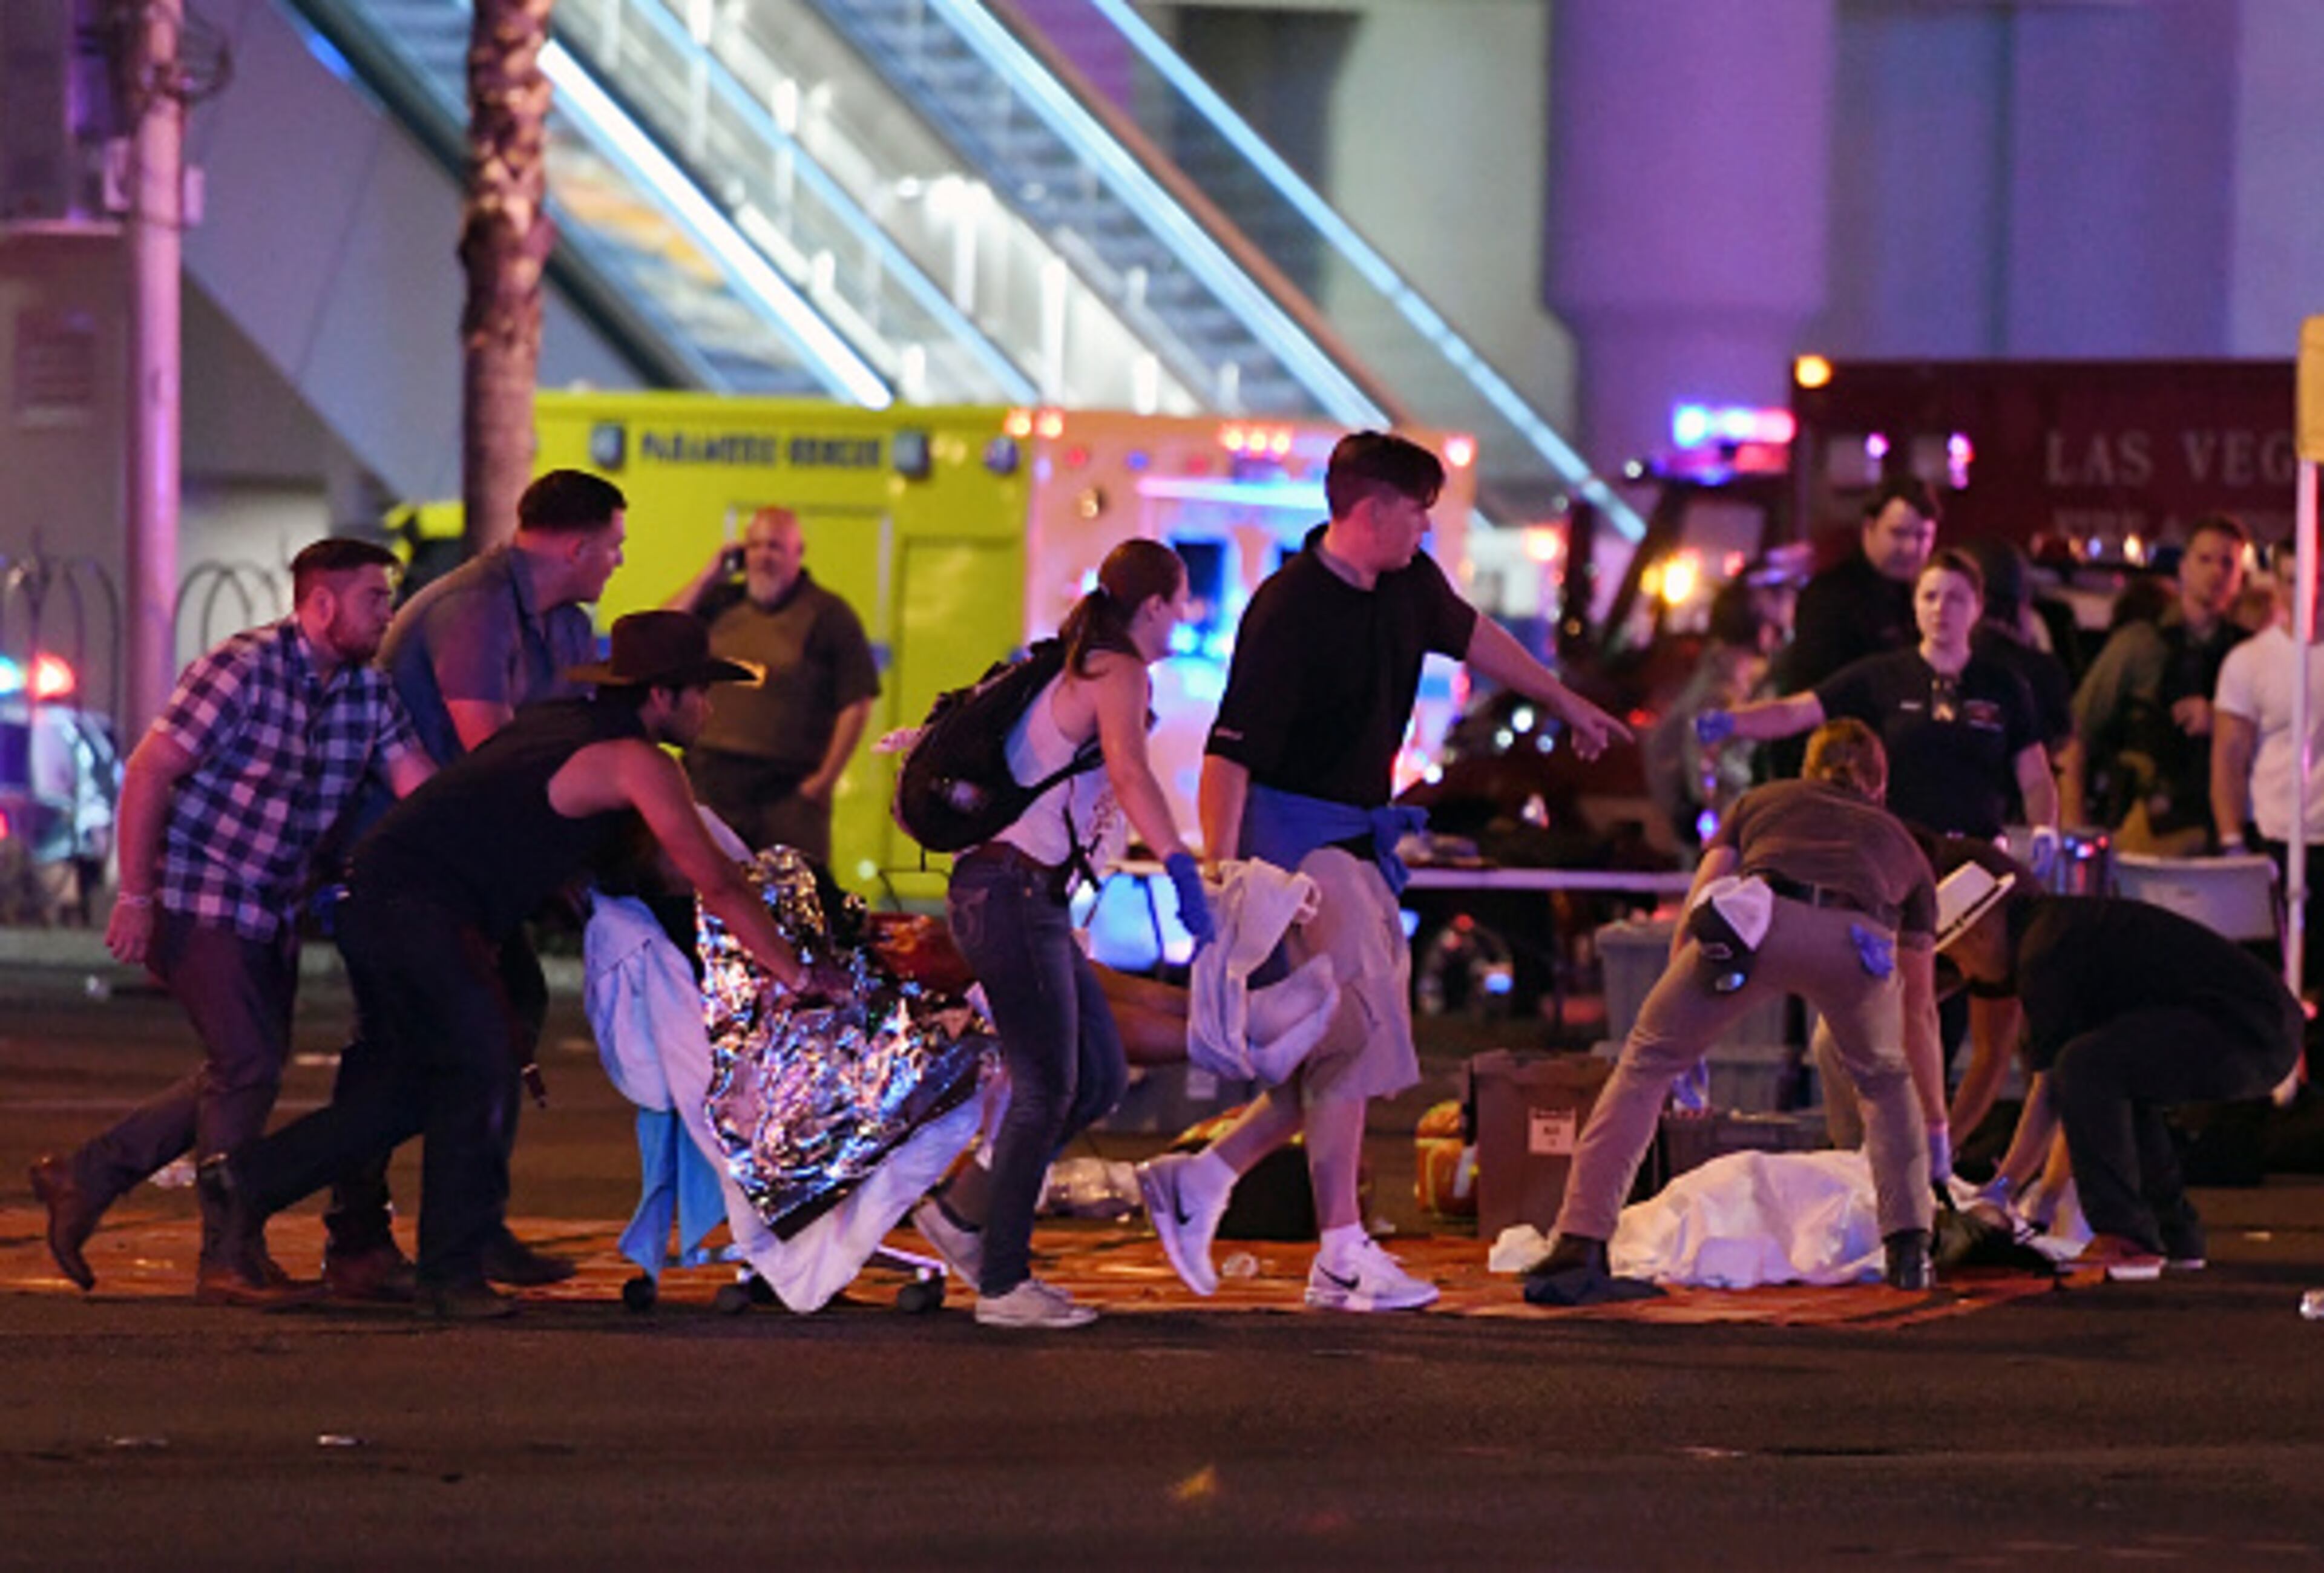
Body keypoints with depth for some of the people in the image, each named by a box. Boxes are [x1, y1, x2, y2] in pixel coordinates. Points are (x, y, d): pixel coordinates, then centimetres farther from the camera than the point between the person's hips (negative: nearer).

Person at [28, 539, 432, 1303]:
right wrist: (135, 897, -19)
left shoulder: (369, 692, 5)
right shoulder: (241, 672, -18)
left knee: (245, 1075, 13)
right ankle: (227, 1259, -2)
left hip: (273, 916, 9)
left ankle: (84, 1176, 23)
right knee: (247, 1067, -12)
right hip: (198, 903, -9)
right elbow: (149, 773, -17)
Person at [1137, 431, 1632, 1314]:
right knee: (1353, 1034, -12)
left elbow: (1471, 637, 28)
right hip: (1293, 831, -9)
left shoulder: (1408, 588, 6)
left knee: (1363, 1043, 7)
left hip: (1359, 841, 9)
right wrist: (1217, 878, -29)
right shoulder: (1288, 611, -19)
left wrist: (1566, 704, 41)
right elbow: (1229, 753, -22)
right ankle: (1341, 1257, -8)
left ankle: (1202, 1178, 12)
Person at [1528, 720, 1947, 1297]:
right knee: (1886, 1081, 32)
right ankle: (1908, 1245, 22)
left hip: (1760, 916, -1)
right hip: (1860, 939, 1)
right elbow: (1920, 1012, 47)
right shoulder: (1900, 843, 42)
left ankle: (1580, 1245, 5)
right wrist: (1936, 1130, 57)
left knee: (1648, 1061, 16)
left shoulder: (1761, 802, 39)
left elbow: (1689, 929, 29)